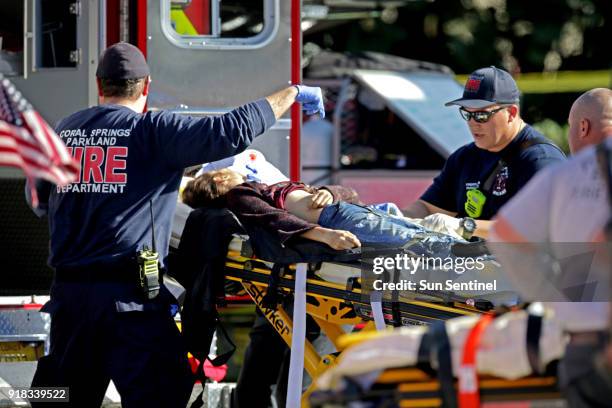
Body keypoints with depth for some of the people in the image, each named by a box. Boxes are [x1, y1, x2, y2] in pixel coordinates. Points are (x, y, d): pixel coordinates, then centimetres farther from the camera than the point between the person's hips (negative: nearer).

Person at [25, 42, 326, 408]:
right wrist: (291, 94, -3)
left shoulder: (64, 131, 12)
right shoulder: (153, 131, -5)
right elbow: (230, 131, -14)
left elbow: (39, 200, 24)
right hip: (130, 295, -6)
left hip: (68, 291, 6)